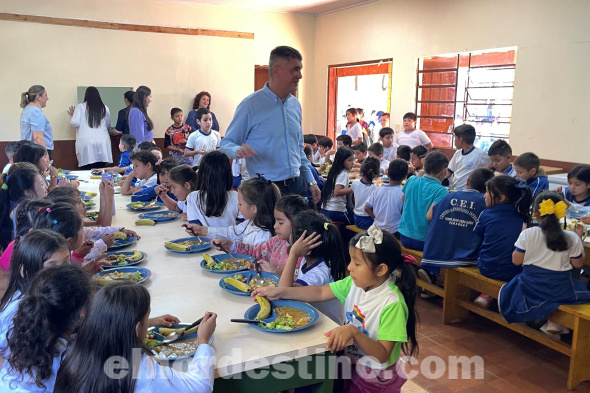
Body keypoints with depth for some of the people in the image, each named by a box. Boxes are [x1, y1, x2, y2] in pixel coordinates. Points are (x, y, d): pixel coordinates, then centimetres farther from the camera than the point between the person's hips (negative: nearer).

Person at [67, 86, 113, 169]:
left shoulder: (80, 107, 1)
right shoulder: (104, 108, 7)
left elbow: (75, 123, -3)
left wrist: (72, 115, 16)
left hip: (86, 144, -2)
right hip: (102, 143, 2)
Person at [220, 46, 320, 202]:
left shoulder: (295, 105, 10)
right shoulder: (251, 105, -9)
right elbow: (227, 143, -6)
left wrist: (310, 181, 14)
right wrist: (238, 150, -29)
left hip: (297, 186, 6)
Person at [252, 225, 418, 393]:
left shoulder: (392, 304, -27)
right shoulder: (355, 283, -7)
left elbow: (383, 355, -27)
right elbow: (320, 292, -1)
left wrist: (354, 332, -40)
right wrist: (280, 292, -8)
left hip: (376, 378, -6)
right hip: (351, 364, 6)